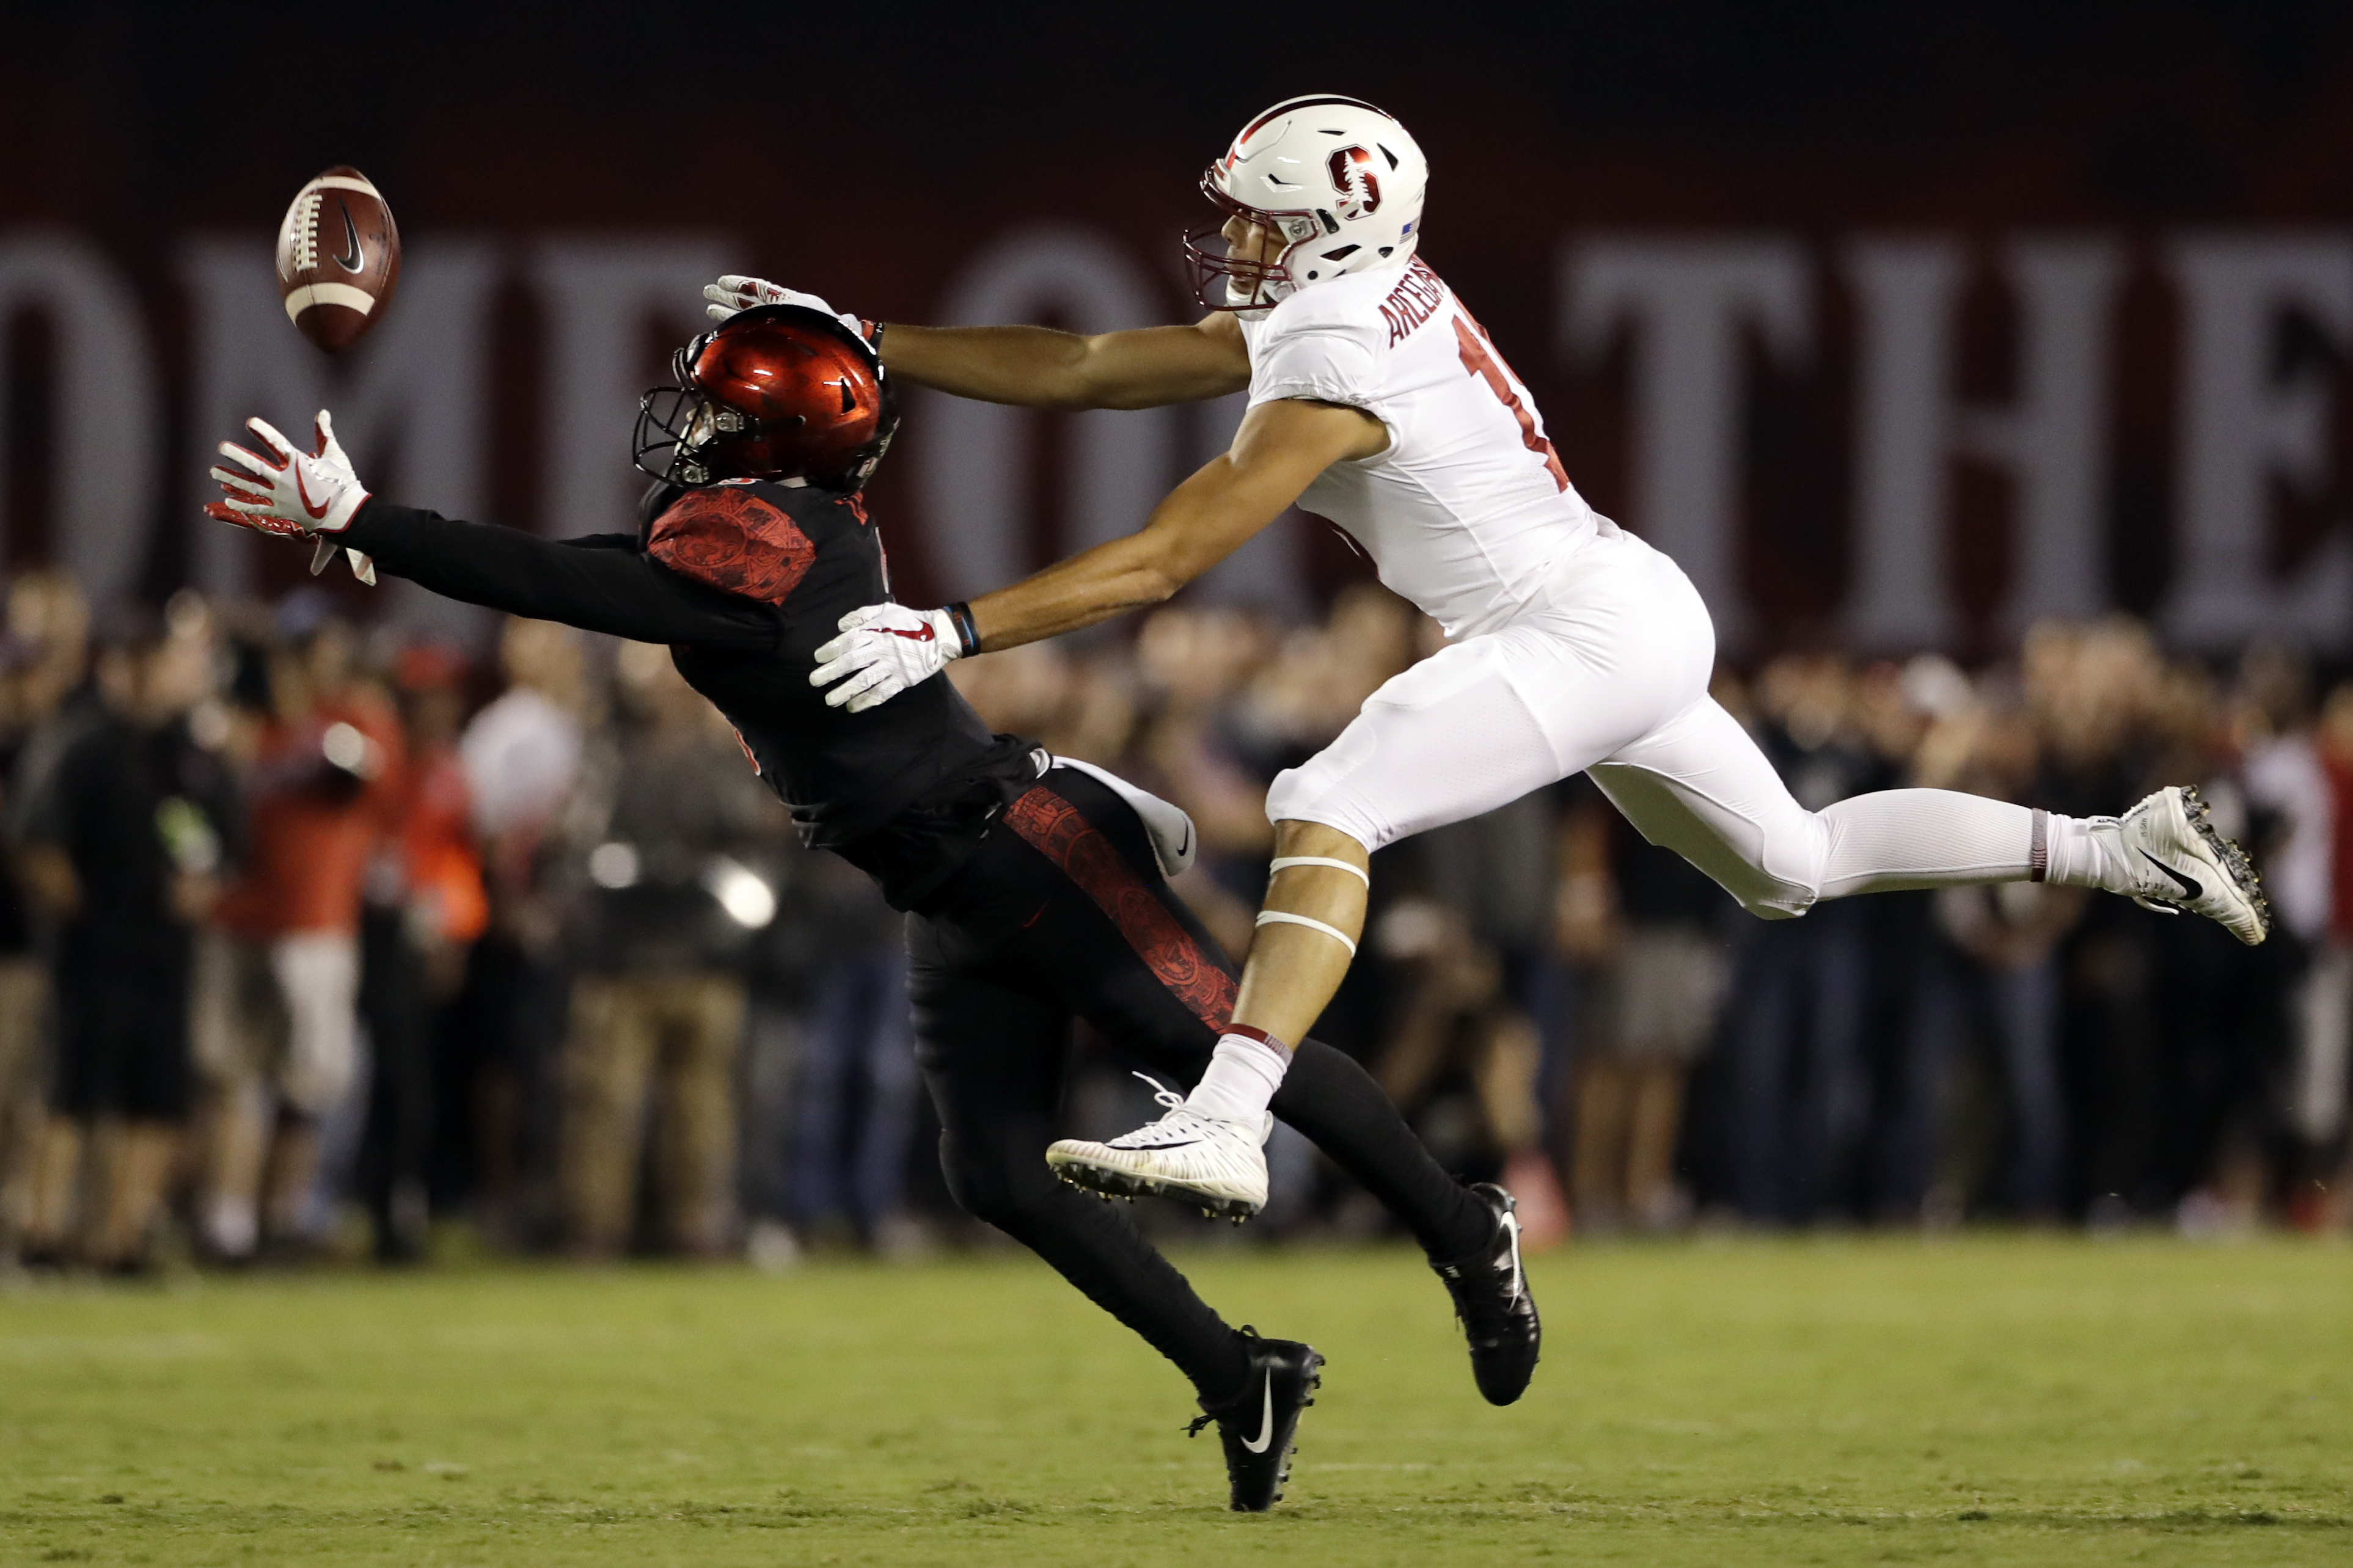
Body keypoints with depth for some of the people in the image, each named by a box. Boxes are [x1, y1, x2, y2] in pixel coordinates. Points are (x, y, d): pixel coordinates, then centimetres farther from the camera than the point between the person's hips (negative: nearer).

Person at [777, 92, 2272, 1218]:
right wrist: (855, 346, 8)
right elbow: (1075, 369, 11)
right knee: (1797, 865, 26)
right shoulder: (1306, 309, 7)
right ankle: (2126, 847, 34)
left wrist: (949, 633, -27)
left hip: (1595, 629, -10)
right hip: (1632, 620, 10)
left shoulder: (1334, 365, -19)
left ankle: (1224, 1124, -38)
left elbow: (1161, 562, -24)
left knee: (1327, 808, -23)